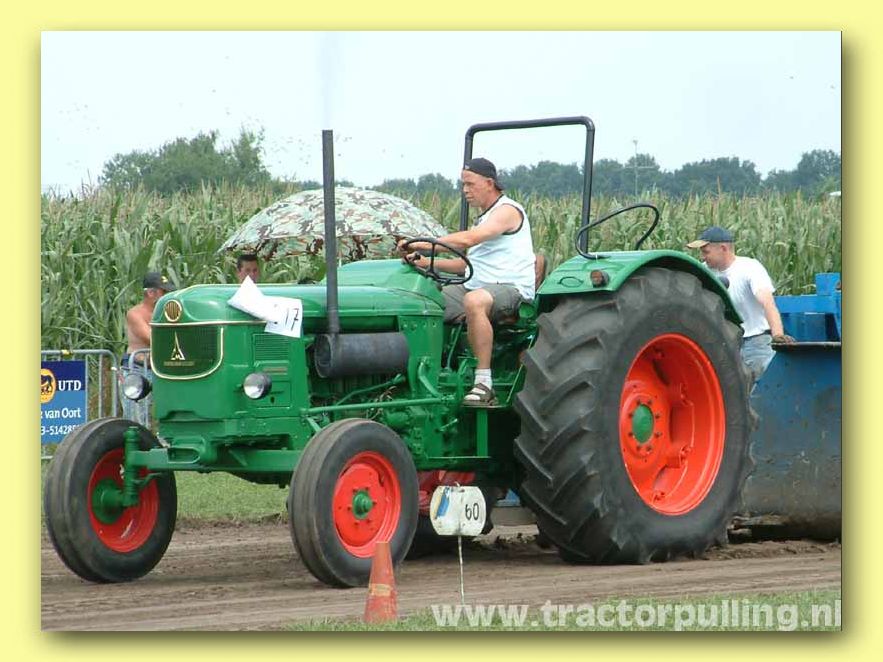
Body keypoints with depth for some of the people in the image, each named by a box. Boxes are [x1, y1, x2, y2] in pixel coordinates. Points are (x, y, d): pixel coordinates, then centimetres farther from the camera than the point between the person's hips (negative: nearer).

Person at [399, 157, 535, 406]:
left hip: (511, 289, -9)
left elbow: (468, 240, -22)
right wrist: (428, 262, 9)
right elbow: (467, 264, 23)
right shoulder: (484, 217, 24)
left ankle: (484, 382, -41)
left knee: (474, 300, -41)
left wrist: (424, 243, -22)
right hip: (477, 288, 9)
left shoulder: (508, 210, -7)